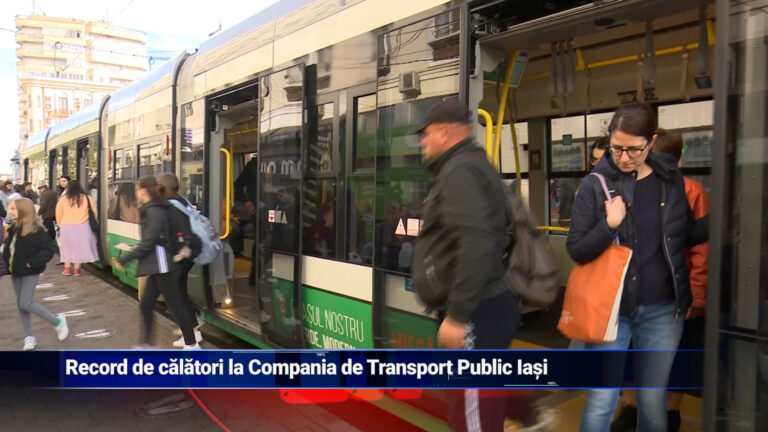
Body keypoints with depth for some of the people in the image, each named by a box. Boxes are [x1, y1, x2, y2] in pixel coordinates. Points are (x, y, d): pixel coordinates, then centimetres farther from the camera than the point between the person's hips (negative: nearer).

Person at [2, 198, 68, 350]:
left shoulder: (35, 230, -17)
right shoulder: (13, 228, 5)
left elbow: (48, 250, -19)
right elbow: (8, 248, 15)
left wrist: (32, 262, -22)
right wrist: (6, 261, 1)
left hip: (29, 273, -8)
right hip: (16, 272, 8)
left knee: (25, 304, -10)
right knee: (20, 304, 11)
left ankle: (57, 321, 9)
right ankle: (29, 337, 22)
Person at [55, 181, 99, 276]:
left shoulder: (63, 198, 0)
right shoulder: (86, 198, 1)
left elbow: (58, 214, 6)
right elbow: (94, 211, 6)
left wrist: (60, 225, 21)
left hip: (66, 227, 1)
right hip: (82, 227, 0)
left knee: (68, 247, 14)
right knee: (79, 247, 8)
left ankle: (67, 268, 15)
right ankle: (77, 269, 10)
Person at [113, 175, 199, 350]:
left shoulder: (154, 211, -17)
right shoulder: (153, 209, 12)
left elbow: (148, 243, -21)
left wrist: (124, 259, -15)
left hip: (162, 266, -10)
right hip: (157, 267, 10)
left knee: (174, 305, -2)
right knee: (145, 304, 11)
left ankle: (191, 345, 8)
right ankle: (145, 343, 19)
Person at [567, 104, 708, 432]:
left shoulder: (671, 179, 1)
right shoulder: (596, 184, -8)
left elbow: (688, 234, 14)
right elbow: (576, 250, -9)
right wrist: (610, 225, -25)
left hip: (662, 310, 3)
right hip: (611, 309, -3)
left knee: (653, 399, 16)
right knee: (601, 400, 4)